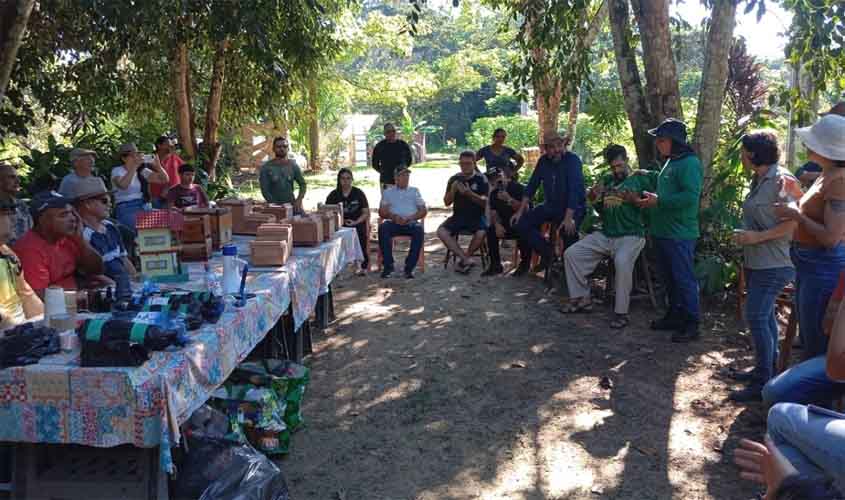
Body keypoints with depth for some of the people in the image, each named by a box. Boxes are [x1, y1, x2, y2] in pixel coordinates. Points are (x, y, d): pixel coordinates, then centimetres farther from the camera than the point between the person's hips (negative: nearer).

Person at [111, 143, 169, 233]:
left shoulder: (142, 170, 14)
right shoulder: (117, 171, 1)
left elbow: (165, 180, 8)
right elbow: (123, 185, -22)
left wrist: (157, 165, -8)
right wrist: (134, 166, -23)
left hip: (143, 207, 5)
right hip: (126, 209, -5)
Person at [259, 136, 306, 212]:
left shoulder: (293, 165, 6)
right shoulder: (266, 167, -2)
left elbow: (302, 184, 7)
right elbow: (265, 190, -6)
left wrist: (299, 199, -10)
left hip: (292, 205, 3)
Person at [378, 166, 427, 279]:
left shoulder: (414, 191, 20)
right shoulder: (388, 192, 20)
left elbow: (423, 211, 10)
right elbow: (382, 212, 10)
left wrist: (409, 218, -9)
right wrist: (393, 216, -12)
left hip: (410, 223, 0)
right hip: (393, 223, 0)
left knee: (419, 229, -35)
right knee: (382, 228, -33)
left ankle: (409, 267, -32)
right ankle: (388, 265, -28)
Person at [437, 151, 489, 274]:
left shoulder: (481, 179, 1)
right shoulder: (454, 179, 9)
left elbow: (484, 202, -9)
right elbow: (447, 203, 7)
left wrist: (469, 193, -24)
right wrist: (453, 190, -12)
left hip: (476, 217, -3)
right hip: (458, 216, 3)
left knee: (481, 234, -34)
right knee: (441, 231, -24)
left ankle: (462, 259, -9)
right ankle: (466, 259, -21)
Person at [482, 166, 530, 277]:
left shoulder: (518, 188, -12)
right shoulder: (494, 193, 6)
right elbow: (493, 213, 2)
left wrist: (509, 199, -32)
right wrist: (497, 225, -18)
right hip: (506, 225, 5)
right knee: (491, 230, -19)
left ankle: (525, 264, -10)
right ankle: (495, 265, -10)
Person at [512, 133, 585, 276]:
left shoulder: (573, 160, -18)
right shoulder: (543, 161, 0)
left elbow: (574, 189, -26)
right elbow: (532, 185, 4)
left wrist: (568, 218, -35)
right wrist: (520, 211, -4)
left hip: (573, 207, -5)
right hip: (551, 205, 6)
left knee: (568, 231, -29)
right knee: (521, 223, -7)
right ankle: (547, 252, 6)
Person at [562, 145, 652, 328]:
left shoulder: (640, 179, 1)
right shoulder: (606, 180, 16)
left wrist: (635, 200, -22)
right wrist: (594, 199, 2)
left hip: (631, 236, -6)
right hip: (605, 235, 6)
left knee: (622, 262, -36)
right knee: (571, 253, -5)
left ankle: (621, 312, -23)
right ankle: (581, 298, 7)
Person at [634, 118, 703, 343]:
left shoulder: (690, 163, -16)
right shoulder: (671, 162, 15)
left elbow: (691, 196, -26)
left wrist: (658, 201, -22)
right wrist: (649, 175, 24)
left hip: (680, 235, -10)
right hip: (663, 231, 10)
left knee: (684, 279, -2)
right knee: (669, 277, 17)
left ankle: (691, 324, 8)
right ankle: (674, 315, 30)